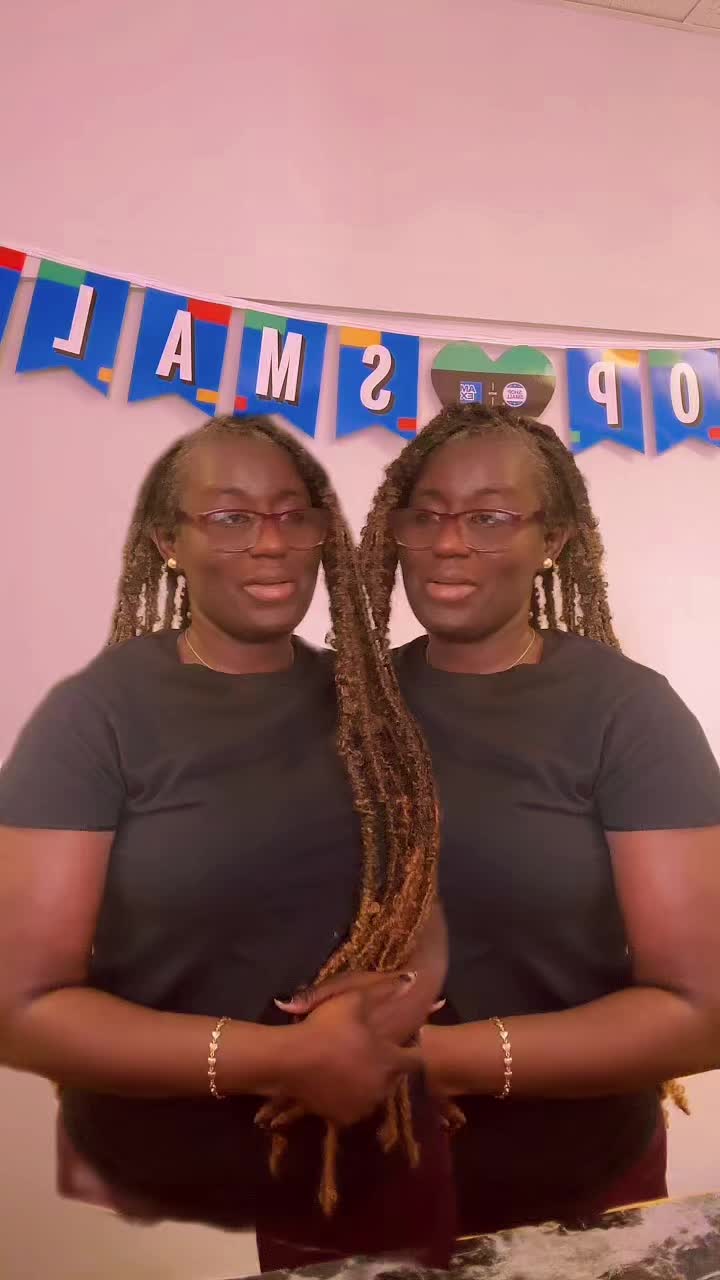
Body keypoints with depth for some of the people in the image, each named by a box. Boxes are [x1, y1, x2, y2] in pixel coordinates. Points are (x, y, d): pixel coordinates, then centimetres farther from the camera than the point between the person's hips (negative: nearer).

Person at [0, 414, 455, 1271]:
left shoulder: (366, 703, -3)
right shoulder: (95, 716, -16)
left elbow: (425, 902, 3)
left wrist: (398, 1009, -17)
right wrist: (286, 1057, -24)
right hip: (167, 1198, -3)